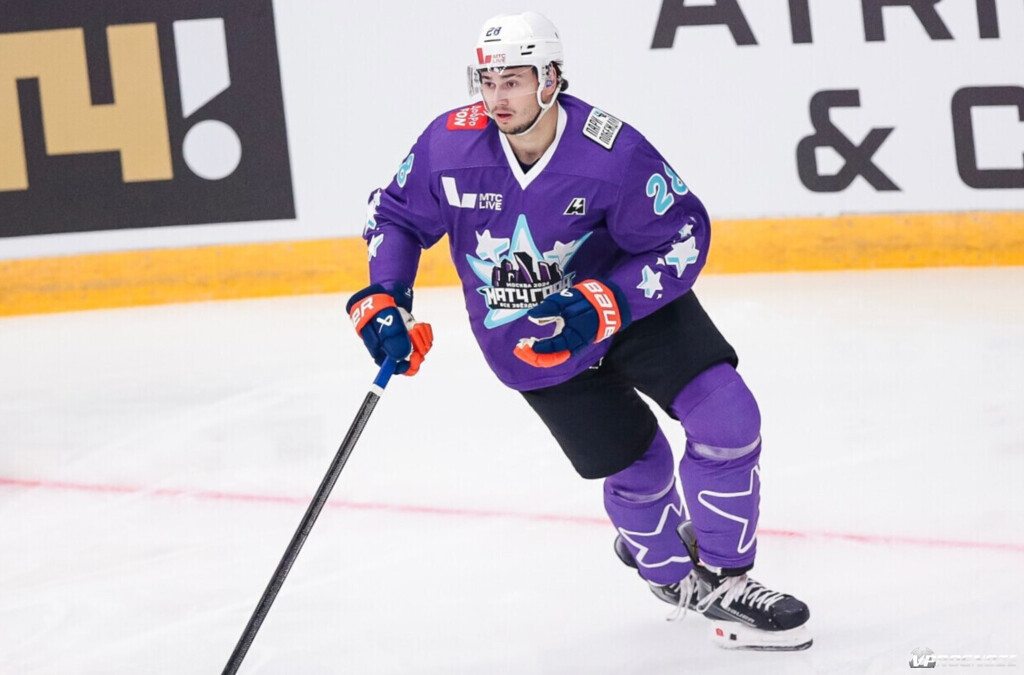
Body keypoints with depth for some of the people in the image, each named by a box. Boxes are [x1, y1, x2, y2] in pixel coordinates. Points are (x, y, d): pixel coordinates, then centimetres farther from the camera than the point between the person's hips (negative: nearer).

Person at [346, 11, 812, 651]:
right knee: (637, 470, 2)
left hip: (634, 303, -1)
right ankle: (668, 572, 35)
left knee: (729, 419, -15)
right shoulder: (450, 144, -19)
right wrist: (383, 298, -14)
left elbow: (682, 238, -19)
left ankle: (722, 578, 6)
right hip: (529, 345, 1)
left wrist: (602, 305, -30)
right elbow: (396, 215, -1)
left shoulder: (613, 154, -27)